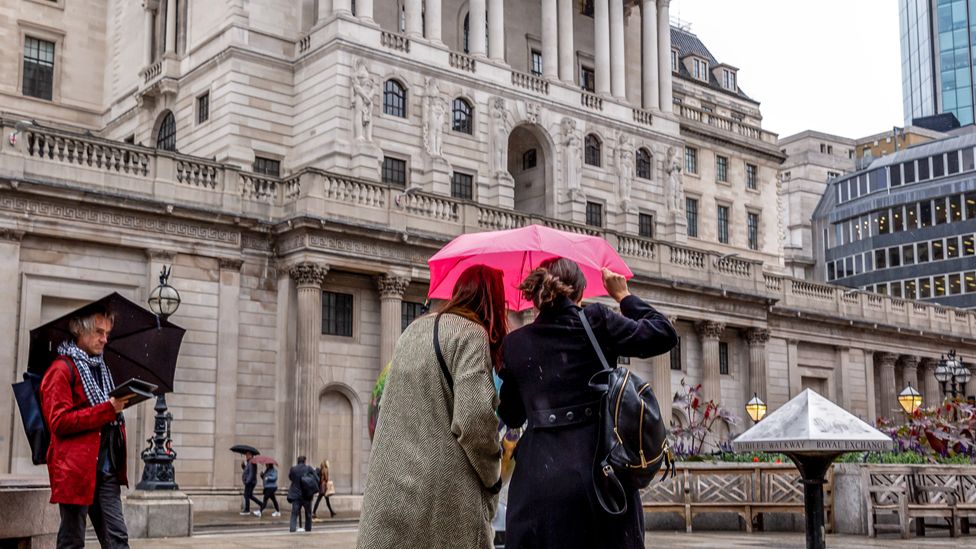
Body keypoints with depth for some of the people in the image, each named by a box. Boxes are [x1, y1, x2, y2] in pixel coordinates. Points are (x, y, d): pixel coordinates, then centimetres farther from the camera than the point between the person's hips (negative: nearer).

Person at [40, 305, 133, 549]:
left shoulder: (101, 368, 19)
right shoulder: (62, 370, -6)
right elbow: (60, 421, -16)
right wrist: (108, 409, -19)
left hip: (107, 470, 7)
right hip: (76, 470, -7)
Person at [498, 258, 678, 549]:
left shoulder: (514, 344, 7)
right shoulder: (596, 320, -2)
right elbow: (664, 334, 3)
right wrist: (623, 296, 15)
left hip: (539, 477, 2)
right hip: (602, 469, -2)